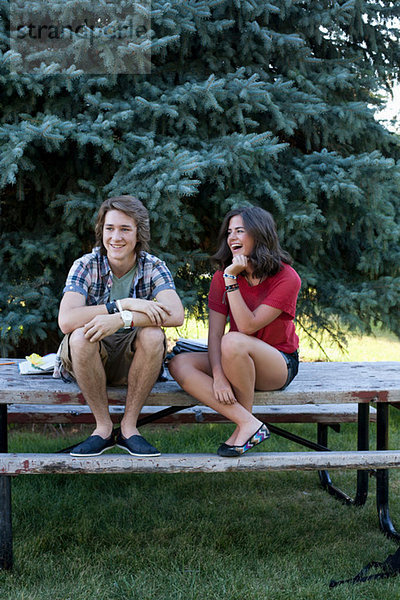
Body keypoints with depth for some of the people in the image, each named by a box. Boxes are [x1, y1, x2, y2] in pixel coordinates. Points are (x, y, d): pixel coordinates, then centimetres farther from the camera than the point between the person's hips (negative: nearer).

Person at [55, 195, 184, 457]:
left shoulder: (153, 267, -8)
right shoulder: (86, 266, -10)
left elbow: (175, 315, -27)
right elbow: (66, 321, -27)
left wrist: (120, 319, -38)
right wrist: (123, 304, -32)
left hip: (132, 359, 1)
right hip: (91, 357, 0)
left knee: (153, 335, -30)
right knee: (81, 336, -32)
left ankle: (129, 426, -15)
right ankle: (103, 426, -15)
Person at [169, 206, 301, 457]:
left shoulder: (287, 278, -15)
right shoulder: (222, 277, -1)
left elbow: (248, 326, -23)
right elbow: (215, 333, -8)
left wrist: (231, 280, -26)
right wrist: (218, 376, -23)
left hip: (279, 363, -5)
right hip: (237, 362, 5)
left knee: (233, 341, -37)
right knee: (180, 364, -20)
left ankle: (246, 421, -15)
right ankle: (249, 424, -26)